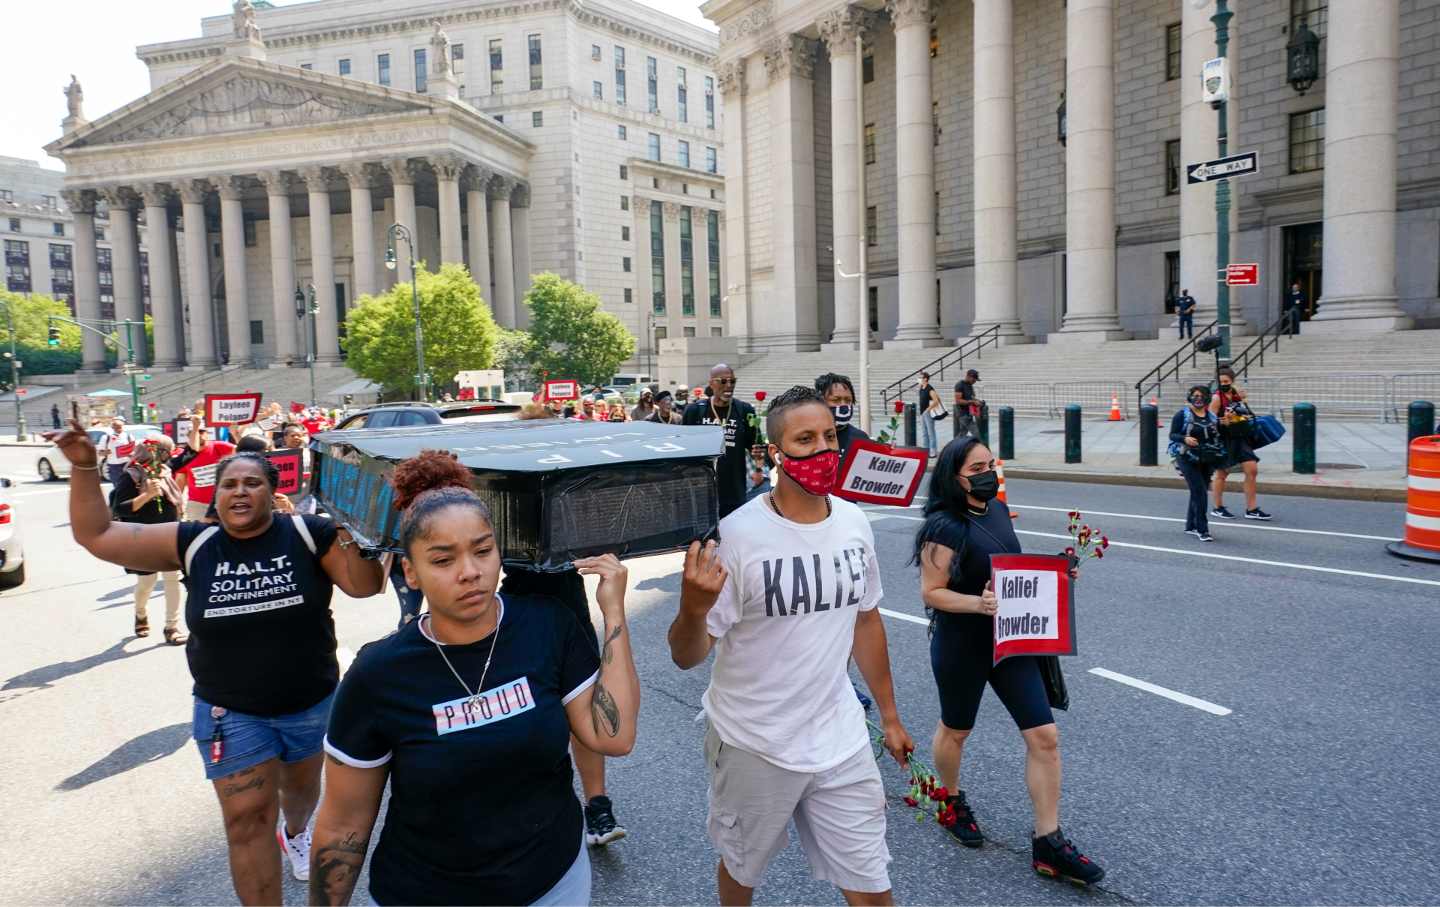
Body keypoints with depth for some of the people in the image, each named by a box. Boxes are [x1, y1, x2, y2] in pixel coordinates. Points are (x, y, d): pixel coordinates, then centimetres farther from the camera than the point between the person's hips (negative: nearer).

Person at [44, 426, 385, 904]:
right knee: (247, 823, 2)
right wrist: (84, 467, -11)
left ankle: (295, 832, 60)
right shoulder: (193, 543, -7)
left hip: (312, 702, 1)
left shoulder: (307, 534, -12)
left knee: (302, 785, 26)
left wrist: (349, 529, -29)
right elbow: (96, 536, -2)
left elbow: (365, 585, -16)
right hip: (231, 713, 0)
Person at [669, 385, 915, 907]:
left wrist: (889, 716, 16)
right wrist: (694, 607, -39)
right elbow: (687, 656, -17)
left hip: (840, 742, 4)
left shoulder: (854, 522, -4)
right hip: (754, 746, -3)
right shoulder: (738, 533, -21)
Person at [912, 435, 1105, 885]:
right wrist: (980, 603, -31)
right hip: (961, 645, -6)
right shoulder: (944, 527, -20)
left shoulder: (998, 510, 1)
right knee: (956, 730, 16)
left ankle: (1048, 843, 14)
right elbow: (931, 593, -19)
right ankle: (952, 802, 45)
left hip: (1010, 639, 6)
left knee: (1044, 736, 2)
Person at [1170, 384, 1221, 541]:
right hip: (1188, 459, -5)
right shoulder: (1182, 414, -3)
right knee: (1199, 492, -13)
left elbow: (1219, 437, 20)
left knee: (1198, 493, 11)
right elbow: (1172, 435, -7)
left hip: (1207, 460, 5)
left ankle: (1190, 525, 24)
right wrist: (1185, 439, -25)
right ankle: (1202, 529, -9)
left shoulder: (1212, 416, 11)